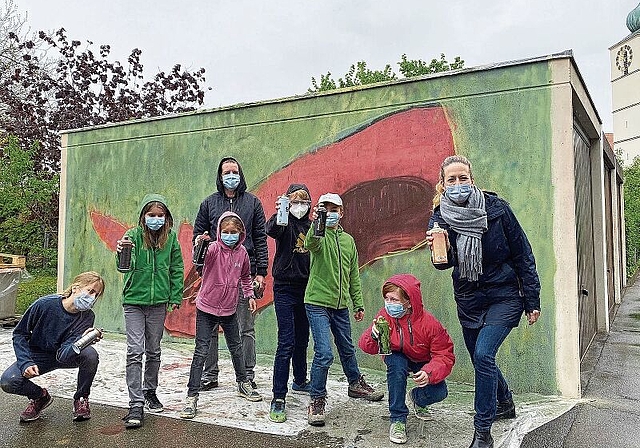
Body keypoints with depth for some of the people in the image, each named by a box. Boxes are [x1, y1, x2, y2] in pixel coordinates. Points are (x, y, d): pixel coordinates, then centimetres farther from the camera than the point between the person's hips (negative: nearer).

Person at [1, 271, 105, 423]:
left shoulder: (87, 317, -20)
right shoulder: (44, 304, -23)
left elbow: (64, 354, -28)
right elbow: (20, 334, -9)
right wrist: (26, 363, -21)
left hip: (63, 356, 0)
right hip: (37, 355, 0)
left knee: (90, 354, -32)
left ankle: (81, 398, -4)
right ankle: (40, 396, 8)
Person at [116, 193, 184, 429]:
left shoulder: (170, 237, 0)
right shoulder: (133, 235, -7)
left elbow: (177, 268, 7)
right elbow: (126, 267, -19)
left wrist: (175, 297, 4)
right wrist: (121, 255, -41)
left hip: (158, 303, 3)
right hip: (134, 301, -2)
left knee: (153, 351, 15)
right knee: (135, 352, -6)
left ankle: (150, 392, 33)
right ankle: (136, 405, 0)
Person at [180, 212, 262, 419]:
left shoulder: (242, 253, -1)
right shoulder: (213, 248, -15)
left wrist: (250, 296, 13)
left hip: (229, 310, 4)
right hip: (207, 308, -4)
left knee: (236, 348, 19)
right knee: (201, 352, -3)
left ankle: (243, 383, 39)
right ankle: (192, 397, 5)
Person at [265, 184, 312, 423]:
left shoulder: (311, 226, 10)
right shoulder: (285, 224, -7)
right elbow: (271, 230, -32)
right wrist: (279, 214, -50)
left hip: (306, 289, 6)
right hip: (285, 289, -6)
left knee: (302, 340, 19)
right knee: (286, 343, -10)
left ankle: (300, 381, 39)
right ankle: (278, 399, -4)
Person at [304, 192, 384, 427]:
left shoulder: (348, 240, 11)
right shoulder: (319, 236, -6)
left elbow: (353, 275, 16)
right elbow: (310, 244, -33)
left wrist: (358, 304, 15)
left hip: (340, 305, 6)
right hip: (318, 303, -6)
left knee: (347, 349, 21)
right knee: (324, 354, -12)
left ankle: (356, 384, 44)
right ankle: (317, 401, 5)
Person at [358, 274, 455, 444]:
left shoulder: (429, 323, -29)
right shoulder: (385, 315, -24)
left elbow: (445, 356, -26)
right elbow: (366, 346, -21)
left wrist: (429, 373, -44)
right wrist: (373, 337, -45)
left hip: (423, 363, 0)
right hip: (398, 359, 0)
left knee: (438, 393, -23)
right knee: (395, 363, -35)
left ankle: (417, 398, 18)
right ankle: (397, 419, -19)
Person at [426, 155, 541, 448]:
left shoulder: (496, 209, -13)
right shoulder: (440, 217, -6)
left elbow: (522, 255, -7)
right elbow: (445, 263, -13)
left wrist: (532, 301, -6)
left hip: (504, 295, -4)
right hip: (468, 300, 4)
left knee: (483, 354, -18)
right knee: (480, 358, 16)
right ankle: (505, 403, 45)